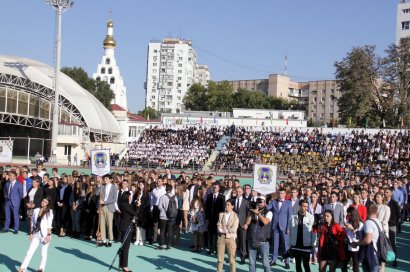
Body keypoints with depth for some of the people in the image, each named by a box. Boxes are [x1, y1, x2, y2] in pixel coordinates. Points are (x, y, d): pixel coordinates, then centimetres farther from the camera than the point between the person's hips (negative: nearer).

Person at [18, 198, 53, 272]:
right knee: (30, 251, -2)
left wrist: (48, 235, -13)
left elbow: (49, 225, -8)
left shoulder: (49, 212, -4)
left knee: (44, 253, 5)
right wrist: (31, 233, 8)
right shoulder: (36, 210, 7)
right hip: (36, 234, 3)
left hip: (45, 235, -3)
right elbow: (32, 223, 11)